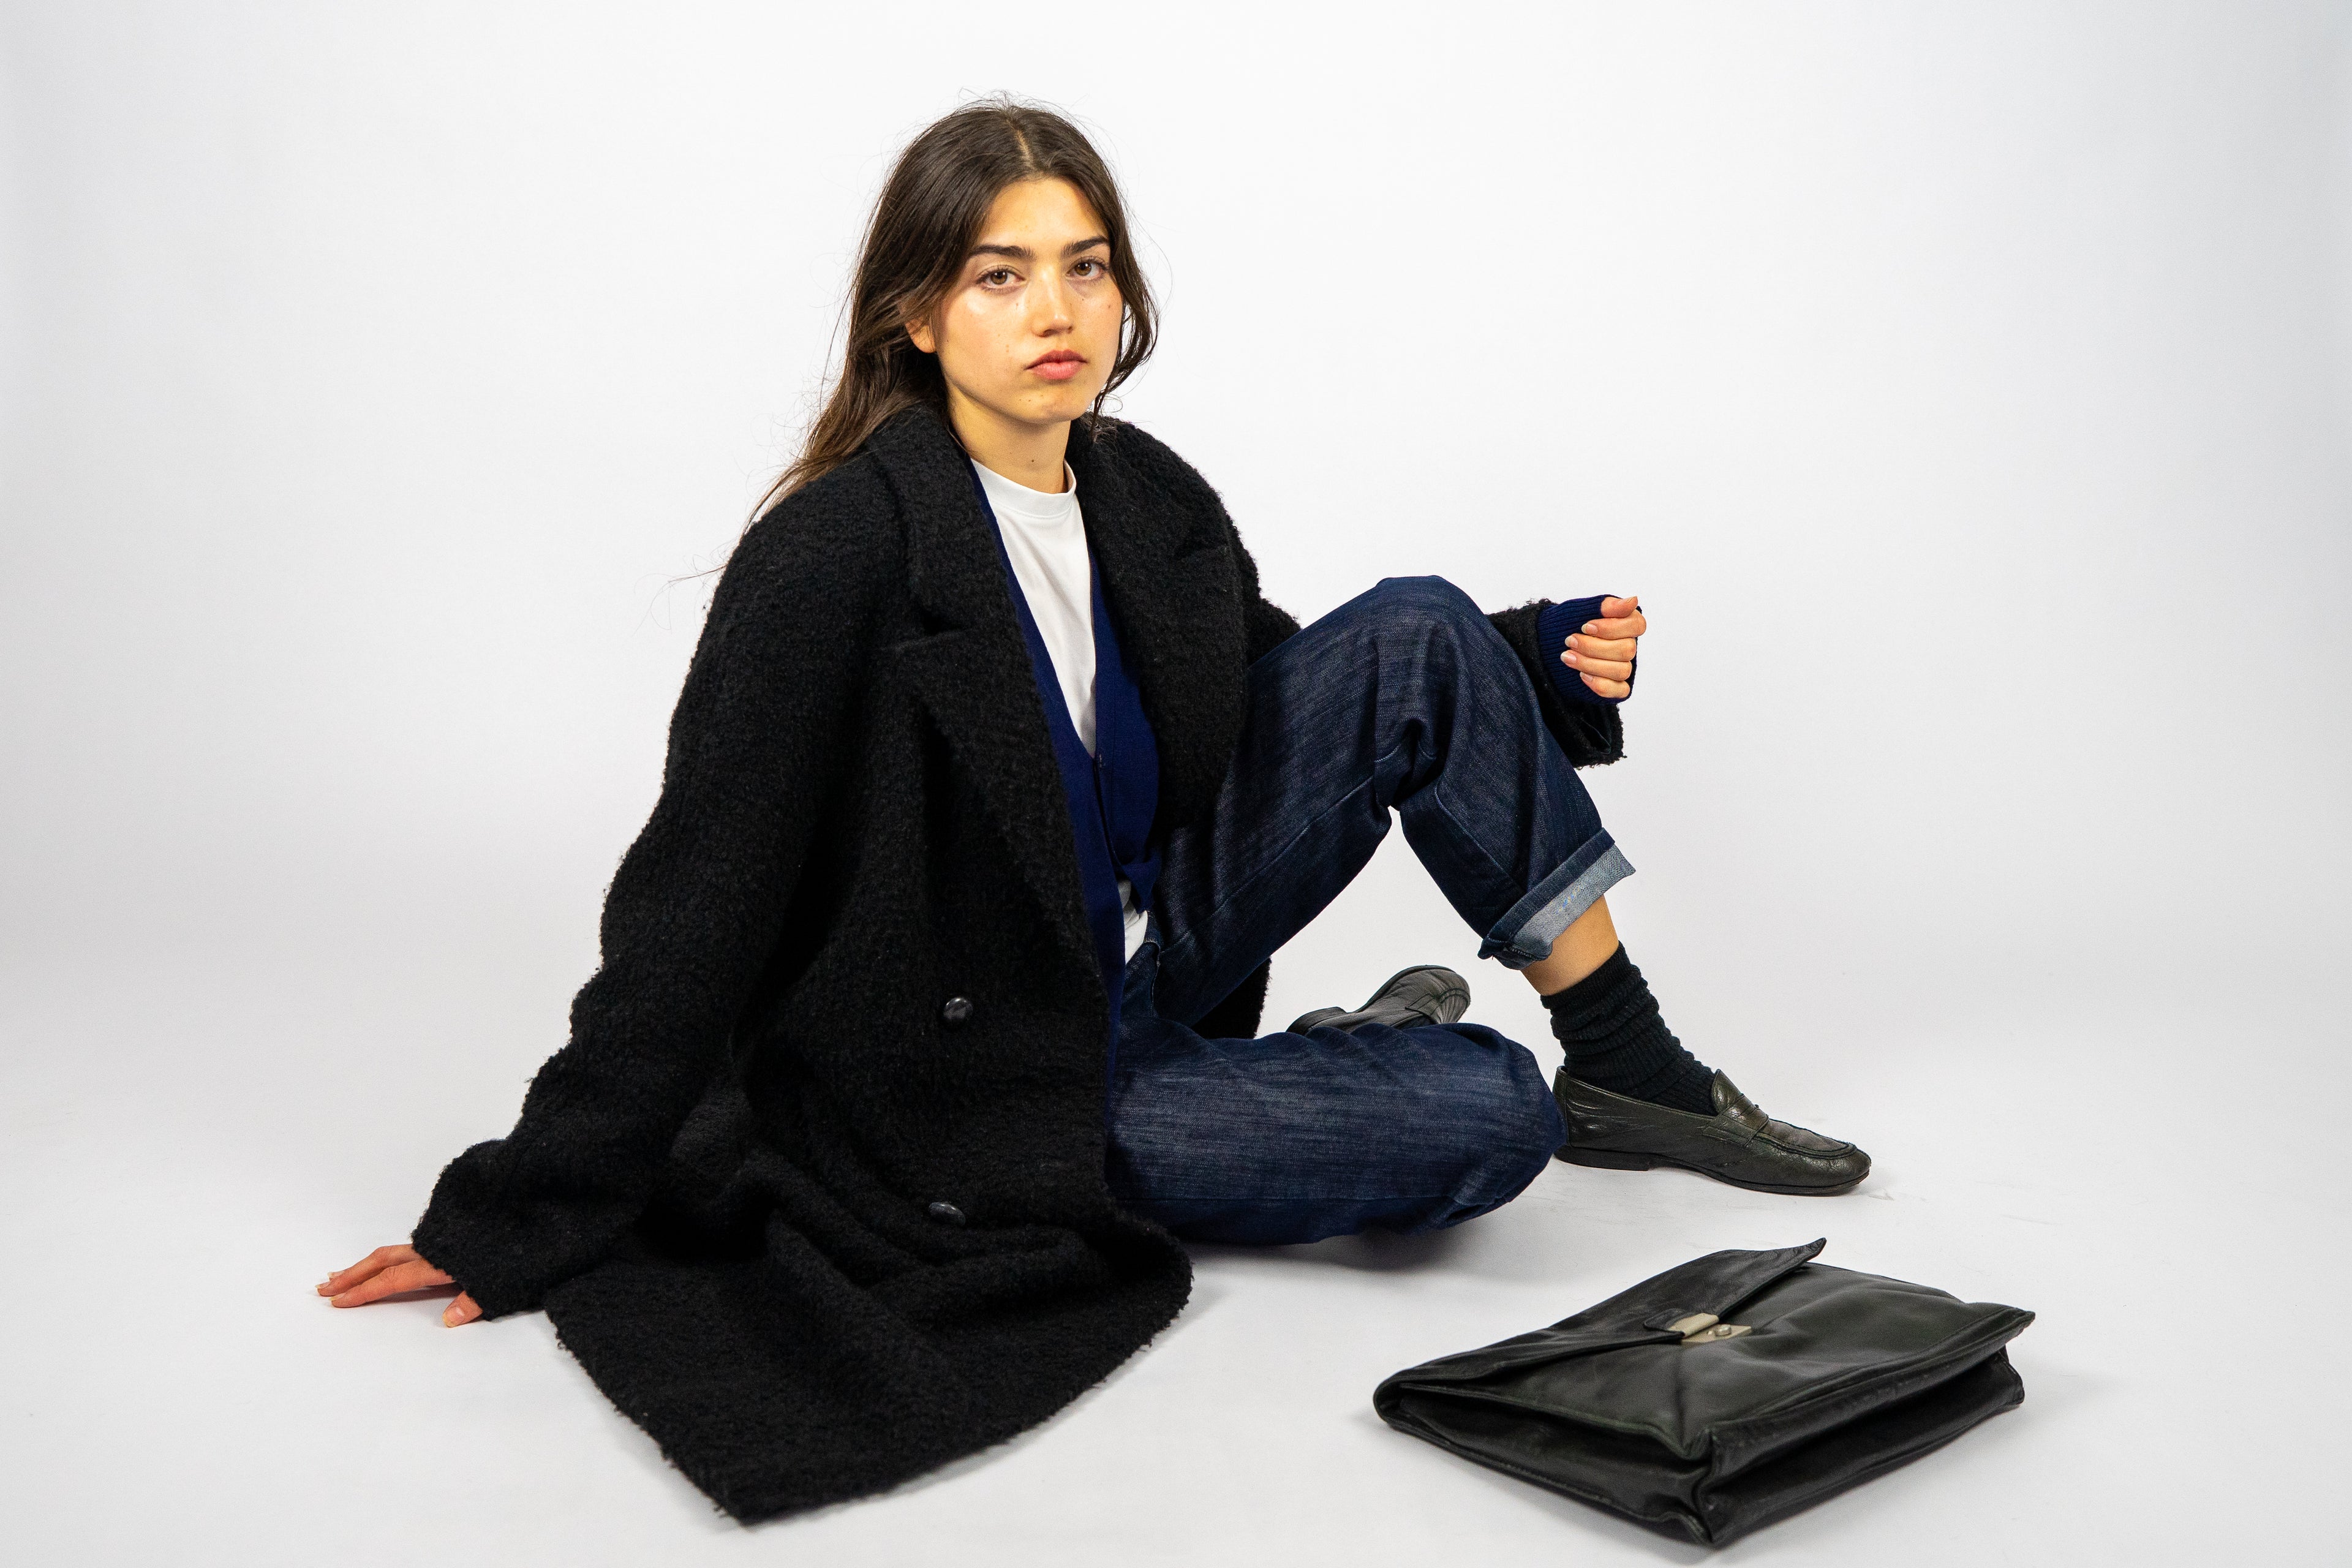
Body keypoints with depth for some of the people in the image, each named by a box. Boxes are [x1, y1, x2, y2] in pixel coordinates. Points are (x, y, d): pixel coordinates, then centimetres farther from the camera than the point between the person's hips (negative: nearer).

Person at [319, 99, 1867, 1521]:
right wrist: (521, 1223, -15)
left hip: (1151, 952, 7)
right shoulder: (837, 553, -21)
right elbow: (693, 906, -19)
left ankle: (1633, 1066, -1)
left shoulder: (1152, 499, -1)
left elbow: (1280, 700, 14)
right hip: (990, 1080, -6)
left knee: (1418, 634, -10)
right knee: (1487, 1114, -23)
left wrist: (1546, 663, 0)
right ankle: (1362, 1057, 13)